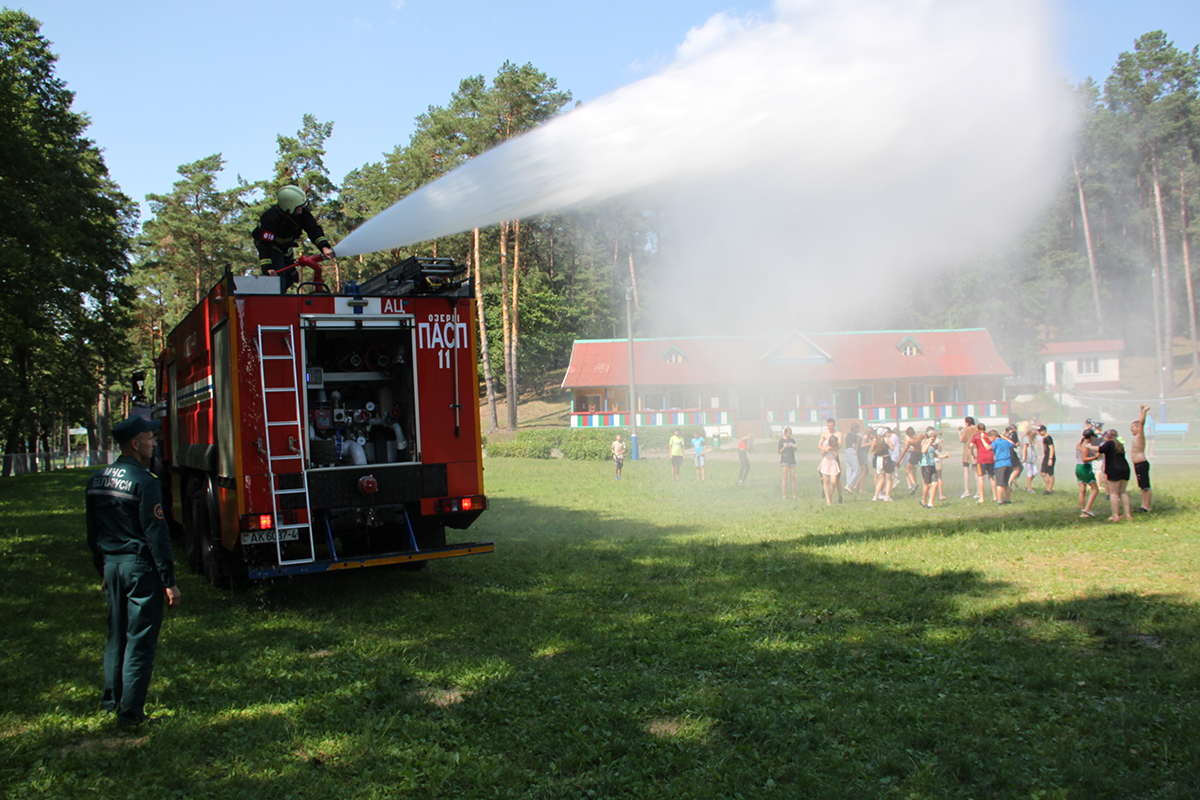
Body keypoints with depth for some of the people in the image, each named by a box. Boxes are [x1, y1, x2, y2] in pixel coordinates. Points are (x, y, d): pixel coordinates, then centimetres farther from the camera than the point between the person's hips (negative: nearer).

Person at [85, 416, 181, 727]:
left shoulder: (97, 481, 8)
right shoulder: (144, 482, -17)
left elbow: (92, 532, 15)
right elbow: (156, 535, -17)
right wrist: (169, 581, -14)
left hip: (111, 566, 8)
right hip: (140, 566, -7)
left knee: (116, 635, 20)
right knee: (140, 640, 0)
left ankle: (111, 699, 31)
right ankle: (130, 710, 4)